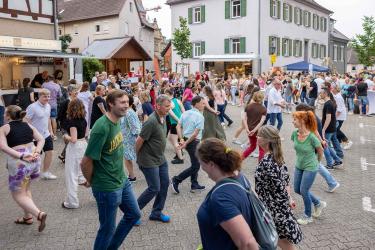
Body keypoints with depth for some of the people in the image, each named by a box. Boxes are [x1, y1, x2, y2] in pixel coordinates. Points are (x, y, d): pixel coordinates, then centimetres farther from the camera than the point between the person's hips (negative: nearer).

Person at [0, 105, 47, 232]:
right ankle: (28, 217, 31)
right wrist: (36, 153, -6)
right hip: (34, 160, 6)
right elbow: (41, 139, 5)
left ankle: (39, 214, -10)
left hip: (19, 163, -6)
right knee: (25, 189, 25)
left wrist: (21, 156, -21)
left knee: (18, 195, 7)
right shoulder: (28, 126, 12)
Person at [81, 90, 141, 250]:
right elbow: (86, 162, -23)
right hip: (108, 187, -9)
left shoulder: (117, 121, 0)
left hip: (122, 180, 9)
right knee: (108, 229, 9)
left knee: (134, 214, 22)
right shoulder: (102, 127, -27)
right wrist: (90, 181, -7)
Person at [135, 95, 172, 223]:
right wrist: (138, 157, -6)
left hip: (161, 158, 9)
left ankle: (156, 213, 27)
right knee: (154, 188, -2)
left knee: (165, 184, 11)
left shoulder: (163, 118, 2)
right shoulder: (151, 122, -26)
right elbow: (139, 141, -20)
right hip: (149, 161, -9)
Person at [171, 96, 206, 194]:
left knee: (195, 164, 20)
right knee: (195, 166, 3)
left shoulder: (185, 113, 7)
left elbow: (178, 127, 1)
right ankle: (177, 179, 3)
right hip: (193, 142, -9)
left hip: (186, 139, 9)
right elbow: (196, 133, -20)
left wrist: (182, 140, -5)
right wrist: (186, 143, -15)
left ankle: (194, 185, 26)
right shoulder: (200, 116, -14)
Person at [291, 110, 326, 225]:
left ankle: (307, 216, 27)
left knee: (303, 191, 3)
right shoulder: (295, 133, -12)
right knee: (297, 190, 14)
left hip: (310, 168, -6)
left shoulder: (311, 137, -27)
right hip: (299, 166, 6)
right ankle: (318, 203, 38)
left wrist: (316, 162, 7)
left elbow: (320, 151, -9)